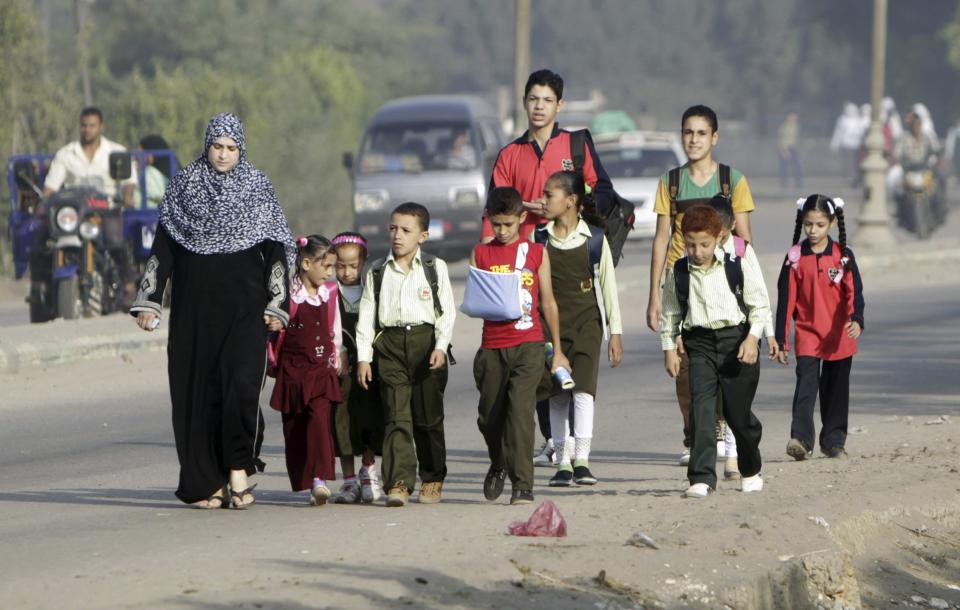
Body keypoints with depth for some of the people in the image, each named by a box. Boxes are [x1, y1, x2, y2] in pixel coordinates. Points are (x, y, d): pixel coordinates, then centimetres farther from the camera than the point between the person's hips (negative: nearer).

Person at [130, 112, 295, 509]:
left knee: (241, 383, -17)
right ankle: (207, 481, 3)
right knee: (198, 388, -1)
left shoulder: (257, 189, 5)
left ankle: (238, 469, -8)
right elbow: (163, 248, 8)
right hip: (196, 306, 1)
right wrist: (149, 301, 1)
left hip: (244, 305, -1)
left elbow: (275, 252, 5)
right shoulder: (185, 188, 7)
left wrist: (277, 305, -3)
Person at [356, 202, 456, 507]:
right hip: (390, 343, 0)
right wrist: (363, 357, 1)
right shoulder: (377, 271, 9)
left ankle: (433, 478, 21)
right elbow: (366, 314, 8)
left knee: (429, 415, 7)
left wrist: (440, 346, -10)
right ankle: (399, 482, -15)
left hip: (425, 340, 0)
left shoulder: (435, 268, 6)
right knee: (396, 415, -9)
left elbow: (447, 311, 2)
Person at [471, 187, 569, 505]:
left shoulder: (536, 252, 6)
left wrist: (557, 350, 12)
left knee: (520, 411, -14)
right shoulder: (480, 254, 8)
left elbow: (548, 302, 10)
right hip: (492, 347, 2)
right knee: (489, 416, 11)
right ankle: (499, 466, 39)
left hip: (528, 344, -2)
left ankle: (523, 485, -14)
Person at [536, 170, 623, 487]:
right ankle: (562, 463, 8)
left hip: (587, 323, -3)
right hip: (550, 326, 3)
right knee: (557, 396, 2)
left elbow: (608, 286, 3)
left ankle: (581, 461, -16)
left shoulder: (595, 239, -1)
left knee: (583, 389, -15)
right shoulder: (539, 239, 5)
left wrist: (615, 333, 2)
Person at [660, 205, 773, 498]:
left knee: (738, 409, 5)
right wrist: (669, 348, 9)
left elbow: (760, 305, 0)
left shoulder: (740, 267, -4)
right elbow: (670, 313, 13)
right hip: (700, 342, 1)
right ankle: (702, 477, -17)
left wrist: (752, 337, -11)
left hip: (736, 336, -1)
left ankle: (751, 471, 30)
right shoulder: (679, 273, 3)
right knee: (701, 405, -14)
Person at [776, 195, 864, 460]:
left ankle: (834, 441, 21)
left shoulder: (843, 256, 0)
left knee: (835, 389, 9)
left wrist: (856, 319, -29)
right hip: (806, 333, -1)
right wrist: (781, 340, 1)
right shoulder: (795, 257, 0)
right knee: (805, 384, -15)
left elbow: (854, 291, -9)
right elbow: (786, 299, 2)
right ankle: (800, 439, -23)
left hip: (839, 336, 1)